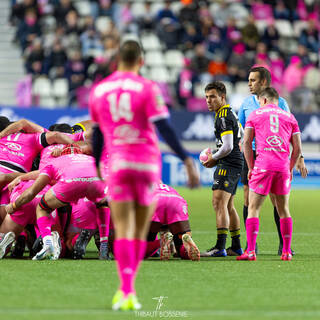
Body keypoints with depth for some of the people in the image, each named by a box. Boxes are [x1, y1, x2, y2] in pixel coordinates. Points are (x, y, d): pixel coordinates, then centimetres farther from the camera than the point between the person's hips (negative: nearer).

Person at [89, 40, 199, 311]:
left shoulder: (98, 91, 8)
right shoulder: (148, 88, -4)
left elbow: (97, 134, 18)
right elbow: (164, 128, -12)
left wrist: (97, 166, 31)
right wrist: (187, 160, -11)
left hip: (117, 164, 1)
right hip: (147, 163, -1)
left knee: (123, 230, -5)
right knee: (140, 232, 12)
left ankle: (126, 292, -21)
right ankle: (128, 290, 17)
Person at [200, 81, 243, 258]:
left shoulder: (224, 116, -14)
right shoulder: (229, 113, 18)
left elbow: (228, 147, -22)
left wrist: (214, 158, -6)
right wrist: (215, 157, 17)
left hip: (228, 165, -11)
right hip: (235, 164, 11)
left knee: (219, 203, -16)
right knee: (228, 206, 16)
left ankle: (220, 247, -24)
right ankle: (236, 246, 21)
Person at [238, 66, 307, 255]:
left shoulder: (280, 103, 1)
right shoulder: (247, 103, 9)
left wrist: (299, 158, -1)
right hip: (251, 155, 2)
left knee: (278, 201, -4)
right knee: (249, 200, -1)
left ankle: (283, 245, 3)